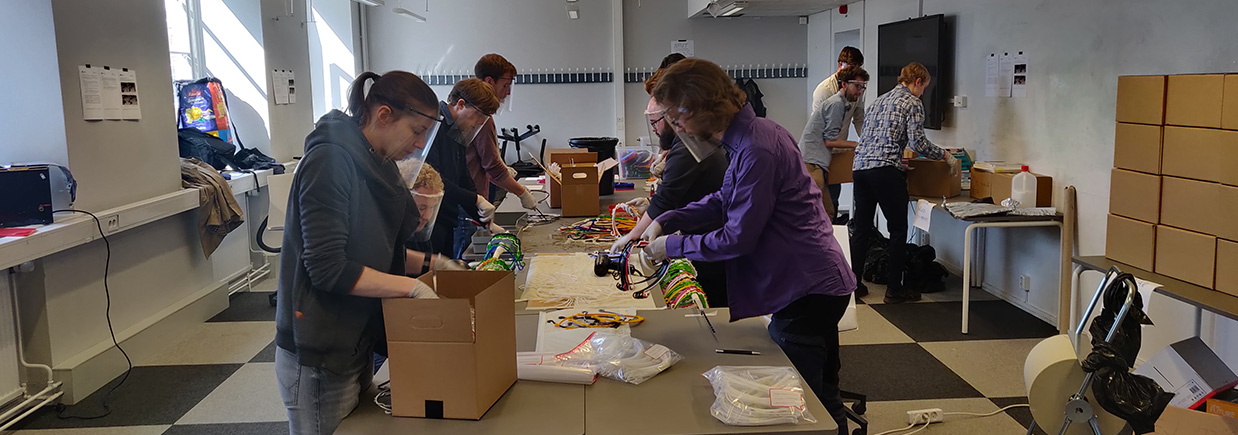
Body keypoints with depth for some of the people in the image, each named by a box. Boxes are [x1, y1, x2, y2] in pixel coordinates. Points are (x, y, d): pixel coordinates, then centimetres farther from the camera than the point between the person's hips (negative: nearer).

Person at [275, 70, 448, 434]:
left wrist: (427, 262, 4)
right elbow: (328, 269, -24)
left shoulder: (376, 164, 8)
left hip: (356, 345, 8)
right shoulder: (331, 161, -19)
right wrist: (413, 287, -21)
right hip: (319, 358, -8)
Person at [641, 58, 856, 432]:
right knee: (821, 398, 23)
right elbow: (725, 200, 16)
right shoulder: (749, 134, 7)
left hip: (806, 289, -10)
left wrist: (672, 246, -9)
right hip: (817, 282, 10)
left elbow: (738, 238, -22)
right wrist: (665, 221, 5)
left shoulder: (757, 151, -25)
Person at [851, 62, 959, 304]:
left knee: (861, 229, 12)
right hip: (886, 169, -8)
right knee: (898, 230, 2)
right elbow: (918, 143, -9)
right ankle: (894, 289, 6)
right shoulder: (913, 103, 1)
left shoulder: (879, 100, 24)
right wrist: (946, 156, 4)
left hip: (860, 166, 8)